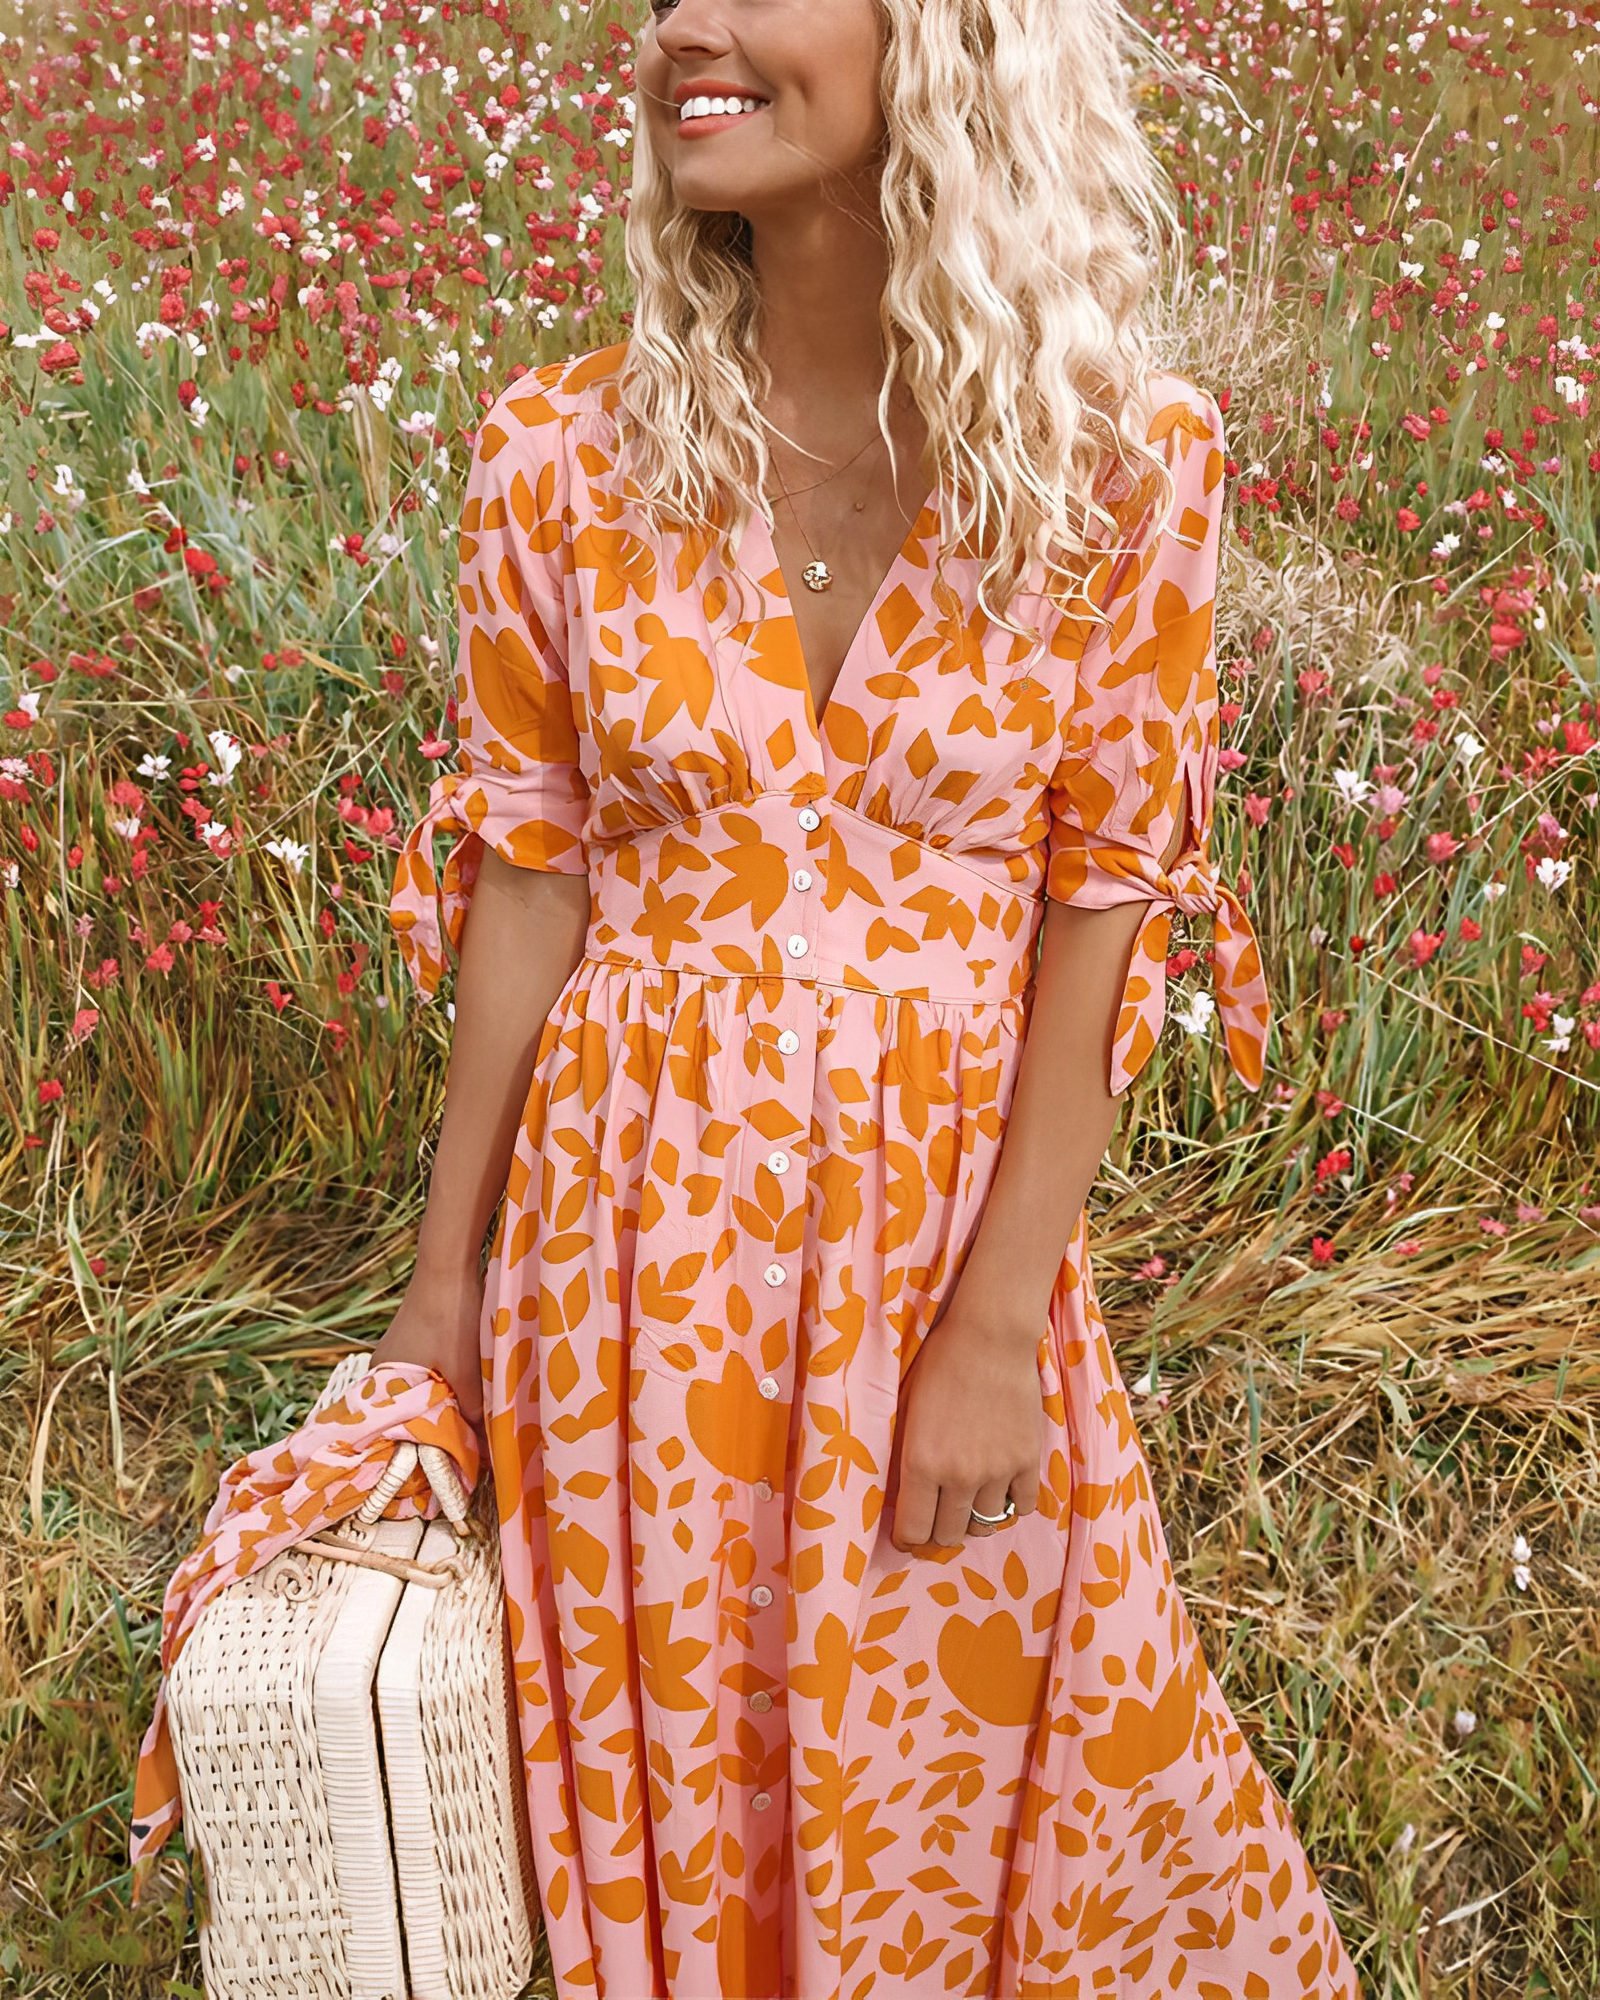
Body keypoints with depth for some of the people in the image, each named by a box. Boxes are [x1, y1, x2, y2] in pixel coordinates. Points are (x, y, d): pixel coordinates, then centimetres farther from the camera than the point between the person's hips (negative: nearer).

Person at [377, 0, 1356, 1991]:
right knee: (673, 1753, 19)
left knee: (975, 1715, 17)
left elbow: (1100, 911, -7)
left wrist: (993, 1327, -10)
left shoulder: (1125, 465, -10)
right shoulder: (561, 456, -7)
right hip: (639, 1212, 1)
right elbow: (528, 874, 0)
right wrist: (445, 1269, 3)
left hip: (953, 1203, -1)